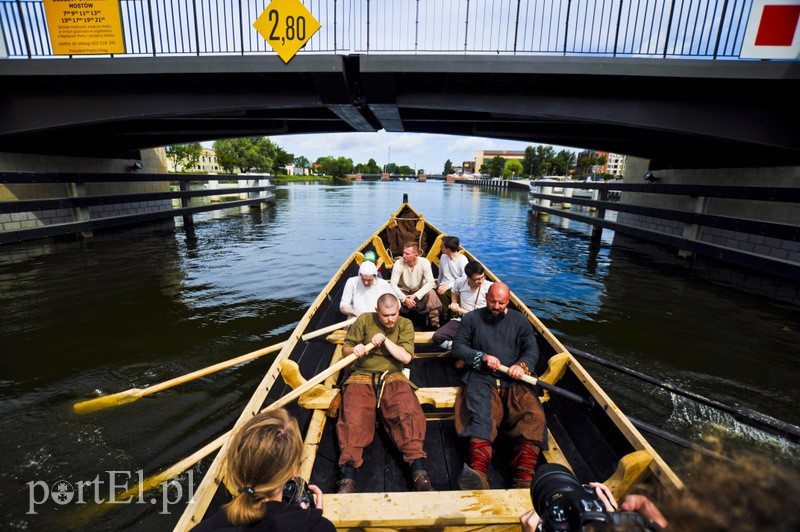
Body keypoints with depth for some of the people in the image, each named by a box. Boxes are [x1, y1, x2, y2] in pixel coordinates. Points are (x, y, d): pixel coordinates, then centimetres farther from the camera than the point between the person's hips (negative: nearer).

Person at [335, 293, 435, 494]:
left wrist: (385, 339, -13)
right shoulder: (364, 320, 4)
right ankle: (347, 478, -22)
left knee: (408, 413, -26)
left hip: (392, 377, 0)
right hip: (362, 377, 0)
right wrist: (354, 350, -16)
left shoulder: (405, 324, 6)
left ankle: (419, 472, -25)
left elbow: (406, 357, -4)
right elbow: (345, 349, 8)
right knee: (353, 420, -25)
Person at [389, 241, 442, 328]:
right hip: (403, 292, 0)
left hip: (419, 292, 0)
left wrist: (415, 296, -31)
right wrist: (404, 299, -32)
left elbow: (430, 282, -23)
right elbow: (393, 284, -21)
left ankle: (435, 326, -18)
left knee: (431, 293, -31)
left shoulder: (424, 262, -19)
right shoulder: (398, 263, -19)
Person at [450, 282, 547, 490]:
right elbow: (457, 346, 8)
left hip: (513, 381, 2)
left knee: (535, 415, -26)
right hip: (481, 379, -2)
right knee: (481, 418, -30)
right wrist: (482, 356, -8)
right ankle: (478, 476, -50)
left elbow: (532, 348, 12)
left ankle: (524, 479, -35)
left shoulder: (519, 320, 18)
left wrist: (522, 365, -10)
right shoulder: (472, 318, 13)